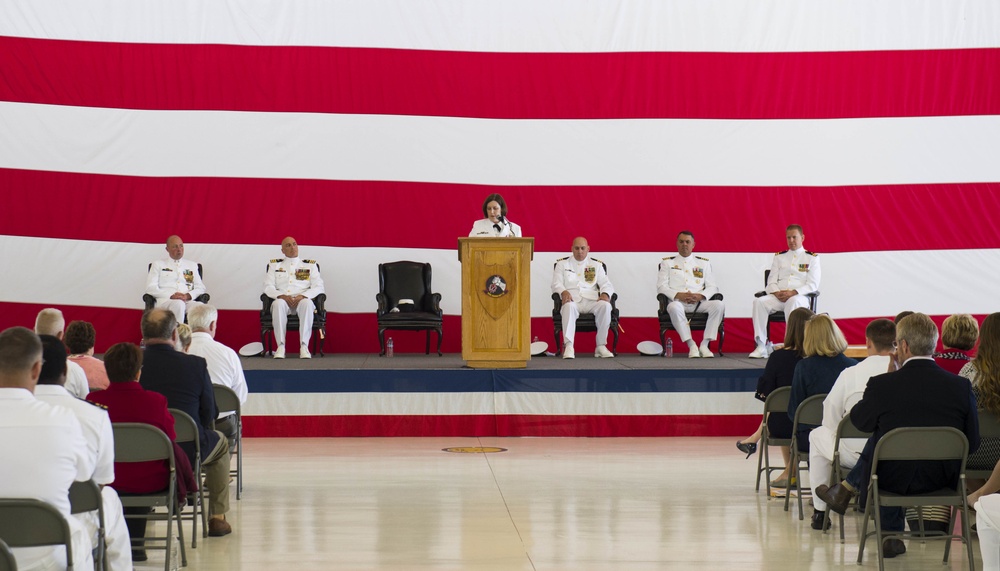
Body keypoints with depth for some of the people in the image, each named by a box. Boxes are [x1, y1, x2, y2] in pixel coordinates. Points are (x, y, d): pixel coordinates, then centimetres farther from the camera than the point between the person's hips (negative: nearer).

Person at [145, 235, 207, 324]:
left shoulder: (192, 265, 27)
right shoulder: (158, 265, 18)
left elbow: (200, 288, 18)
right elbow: (150, 288, 6)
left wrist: (188, 296, -6)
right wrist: (171, 296, -11)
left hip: (187, 301, 2)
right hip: (164, 301, -2)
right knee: (178, 304, -40)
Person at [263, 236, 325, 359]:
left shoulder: (310, 265, 19)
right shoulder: (274, 265, 21)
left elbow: (318, 287, 7)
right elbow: (268, 287, 9)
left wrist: (302, 296, -12)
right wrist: (281, 296, -12)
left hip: (302, 299, 0)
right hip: (282, 299, 0)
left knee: (307, 303, -38)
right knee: (279, 303, -38)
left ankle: (304, 346, -42)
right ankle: (280, 346, -40)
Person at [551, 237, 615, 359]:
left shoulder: (596, 265, 22)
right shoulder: (562, 264, 19)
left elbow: (606, 284, 13)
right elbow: (556, 283, 7)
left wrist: (605, 294, -12)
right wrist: (564, 292, -17)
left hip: (591, 300, 2)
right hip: (572, 299, -2)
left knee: (605, 305, -32)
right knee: (569, 306, -39)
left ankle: (601, 346, -28)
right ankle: (568, 346, -47)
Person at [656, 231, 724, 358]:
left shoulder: (704, 263, 22)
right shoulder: (667, 263, 18)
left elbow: (712, 287, 13)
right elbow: (661, 286, 5)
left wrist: (700, 296, -10)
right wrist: (678, 295, -13)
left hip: (699, 302, 2)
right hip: (678, 301, -2)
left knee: (719, 305, -29)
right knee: (674, 307, -40)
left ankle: (705, 345, -27)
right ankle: (691, 345, -35)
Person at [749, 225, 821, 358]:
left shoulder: (812, 258, 11)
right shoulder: (779, 257, 23)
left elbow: (813, 285, 0)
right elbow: (771, 280, 15)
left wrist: (793, 293, -15)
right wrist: (777, 292, -9)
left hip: (799, 297, -3)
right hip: (778, 297, 3)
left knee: (793, 302, -41)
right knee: (759, 301, -28)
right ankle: (761, 346, -33)